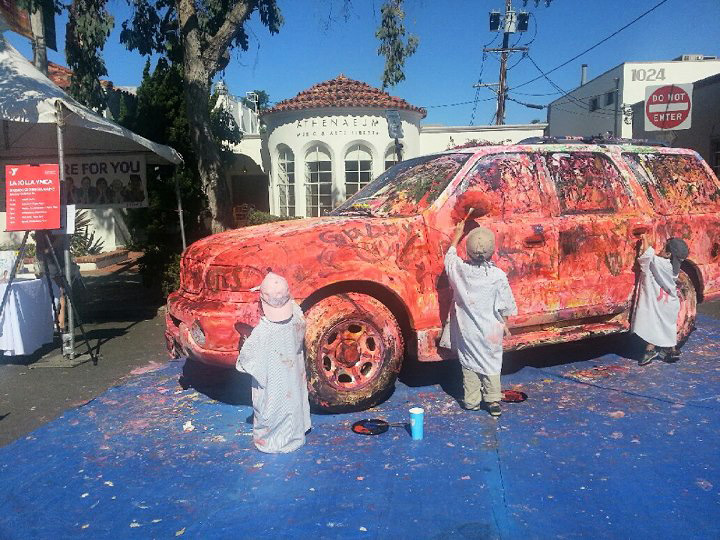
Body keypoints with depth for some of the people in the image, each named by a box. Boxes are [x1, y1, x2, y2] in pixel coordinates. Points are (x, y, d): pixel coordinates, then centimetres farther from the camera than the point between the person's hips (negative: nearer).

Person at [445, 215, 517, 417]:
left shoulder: (459, 269, -14)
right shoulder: (497, 276, -18)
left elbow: (449, 257, 11)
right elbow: (506, 306, -8)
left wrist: (457, 235, 23)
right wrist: (504, 323, 9)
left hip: (466, 331, 2)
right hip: (490, 332, -2)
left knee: (469, 364, 16)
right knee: (491, 364, 14)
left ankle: (472, 401, 24)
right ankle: (493, 401, 18)